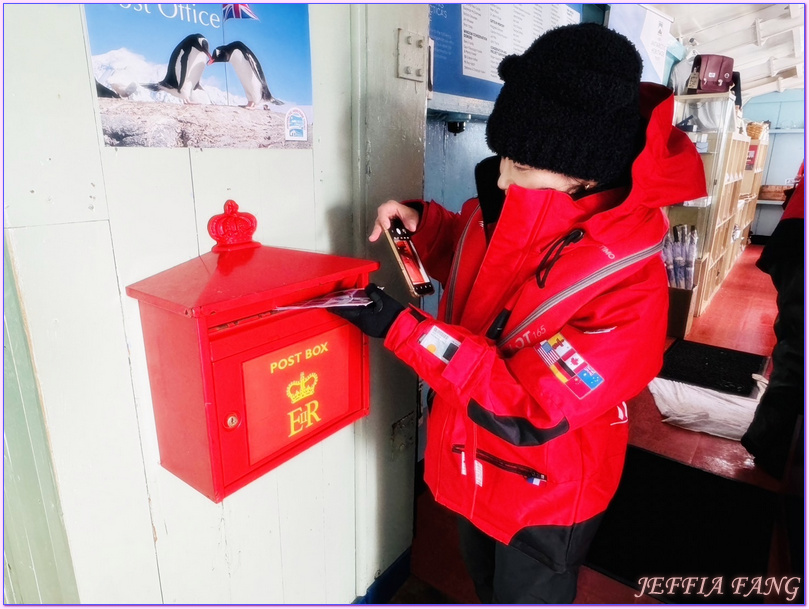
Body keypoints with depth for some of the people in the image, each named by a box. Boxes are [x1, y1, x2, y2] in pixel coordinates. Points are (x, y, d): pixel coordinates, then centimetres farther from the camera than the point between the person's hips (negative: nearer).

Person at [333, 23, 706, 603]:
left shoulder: (628, 284, -33)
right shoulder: (505, 209, -15)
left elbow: (529, 413, -32)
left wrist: (403, 329, -34)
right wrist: (423, 222, -10)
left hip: (546, 495, -5)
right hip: (478, 469, 6)